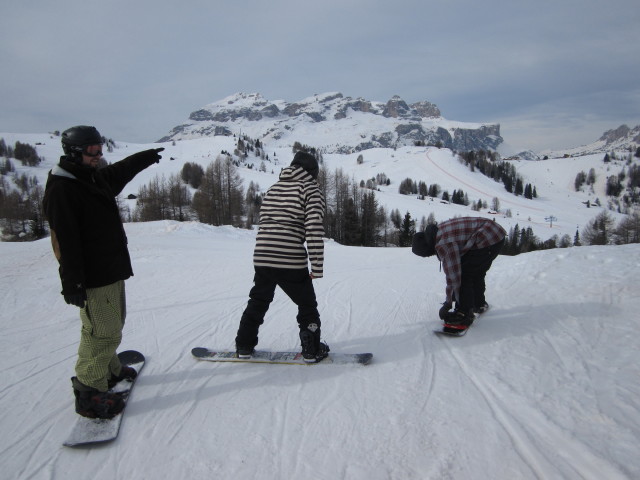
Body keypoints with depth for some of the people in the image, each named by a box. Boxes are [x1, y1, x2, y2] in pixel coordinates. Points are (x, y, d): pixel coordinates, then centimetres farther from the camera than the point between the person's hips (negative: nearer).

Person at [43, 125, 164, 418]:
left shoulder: (96, 178, 12)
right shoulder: (61, 189, -16)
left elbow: (121, 170, 34)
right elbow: (65, 240, -21)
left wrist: (147, 157, 45)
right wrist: (72, 282, -23)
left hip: (112, 270, 10)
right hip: (93, 277, -10)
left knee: (112, 326, 20)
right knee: (103, 332, -7)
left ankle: (109, 370, 36)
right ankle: (89, 391, 5)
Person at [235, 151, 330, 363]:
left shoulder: (273, 188, 18)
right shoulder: (310, 188, -1)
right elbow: (314, 228, -11)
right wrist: (317, 266, -10)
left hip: (261, 257, 6)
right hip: (291, 262, -5)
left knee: (257, 302, 23)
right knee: (307, 305, 14)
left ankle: (244, 346, 28)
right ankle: (312, 350, 20)